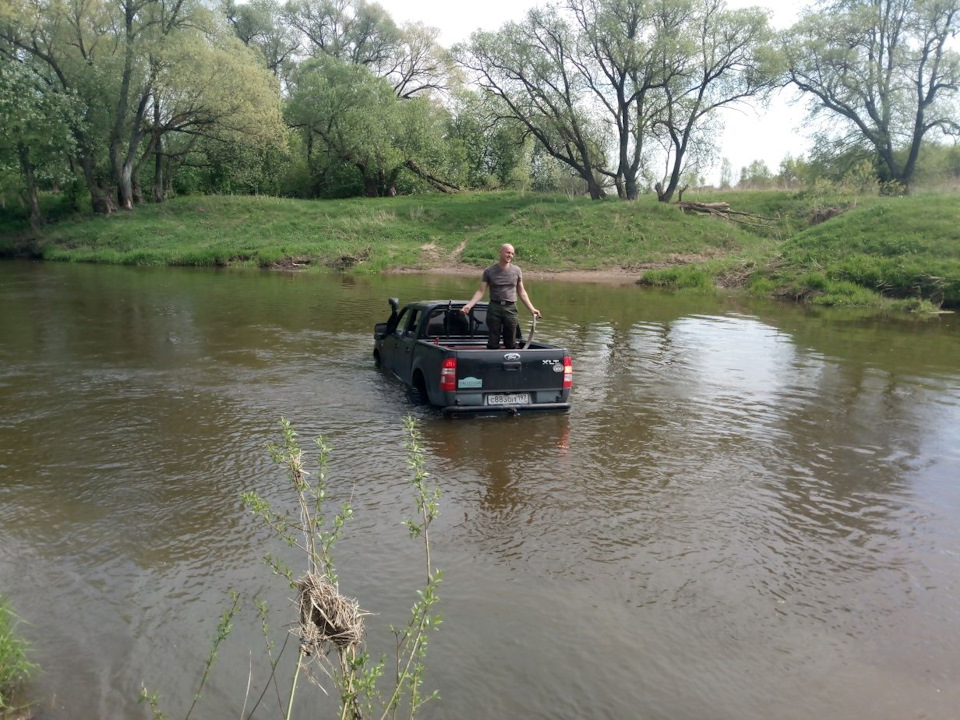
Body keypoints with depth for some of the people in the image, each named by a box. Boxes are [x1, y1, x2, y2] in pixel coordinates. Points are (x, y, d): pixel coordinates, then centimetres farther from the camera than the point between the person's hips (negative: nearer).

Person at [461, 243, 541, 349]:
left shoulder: (516, 271, 6)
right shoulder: (489, 271, 0)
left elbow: (521, 292, 11)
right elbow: (481, 291, -2)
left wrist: (531, 308, 5)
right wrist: (469, 305, -15)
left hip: (511, 308, 2)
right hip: (494, 308, -1)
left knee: (511, 344, 5)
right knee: (493, 343, 2)